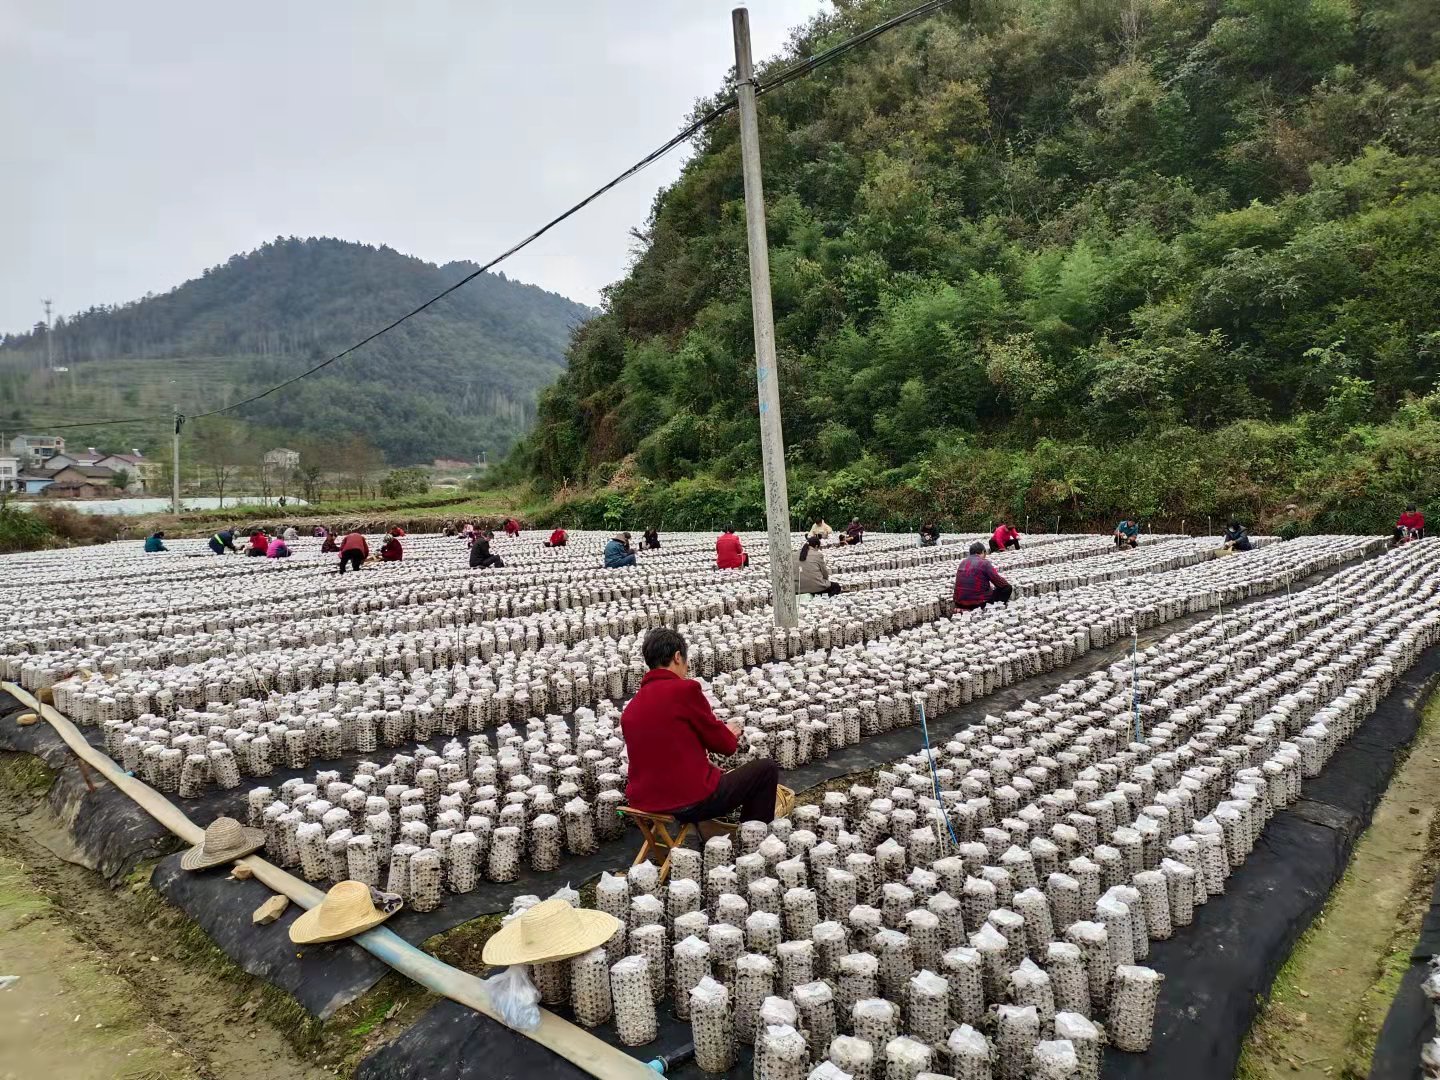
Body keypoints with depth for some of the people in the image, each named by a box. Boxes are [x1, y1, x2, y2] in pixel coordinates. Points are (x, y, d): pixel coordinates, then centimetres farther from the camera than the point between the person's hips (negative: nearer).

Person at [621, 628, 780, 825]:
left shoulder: (631, 708, 9)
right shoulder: (685, 689, -12)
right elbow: (723, 743, -5)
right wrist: (731, 734, 18)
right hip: (690, 802, -8)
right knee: (766, 768, 7)